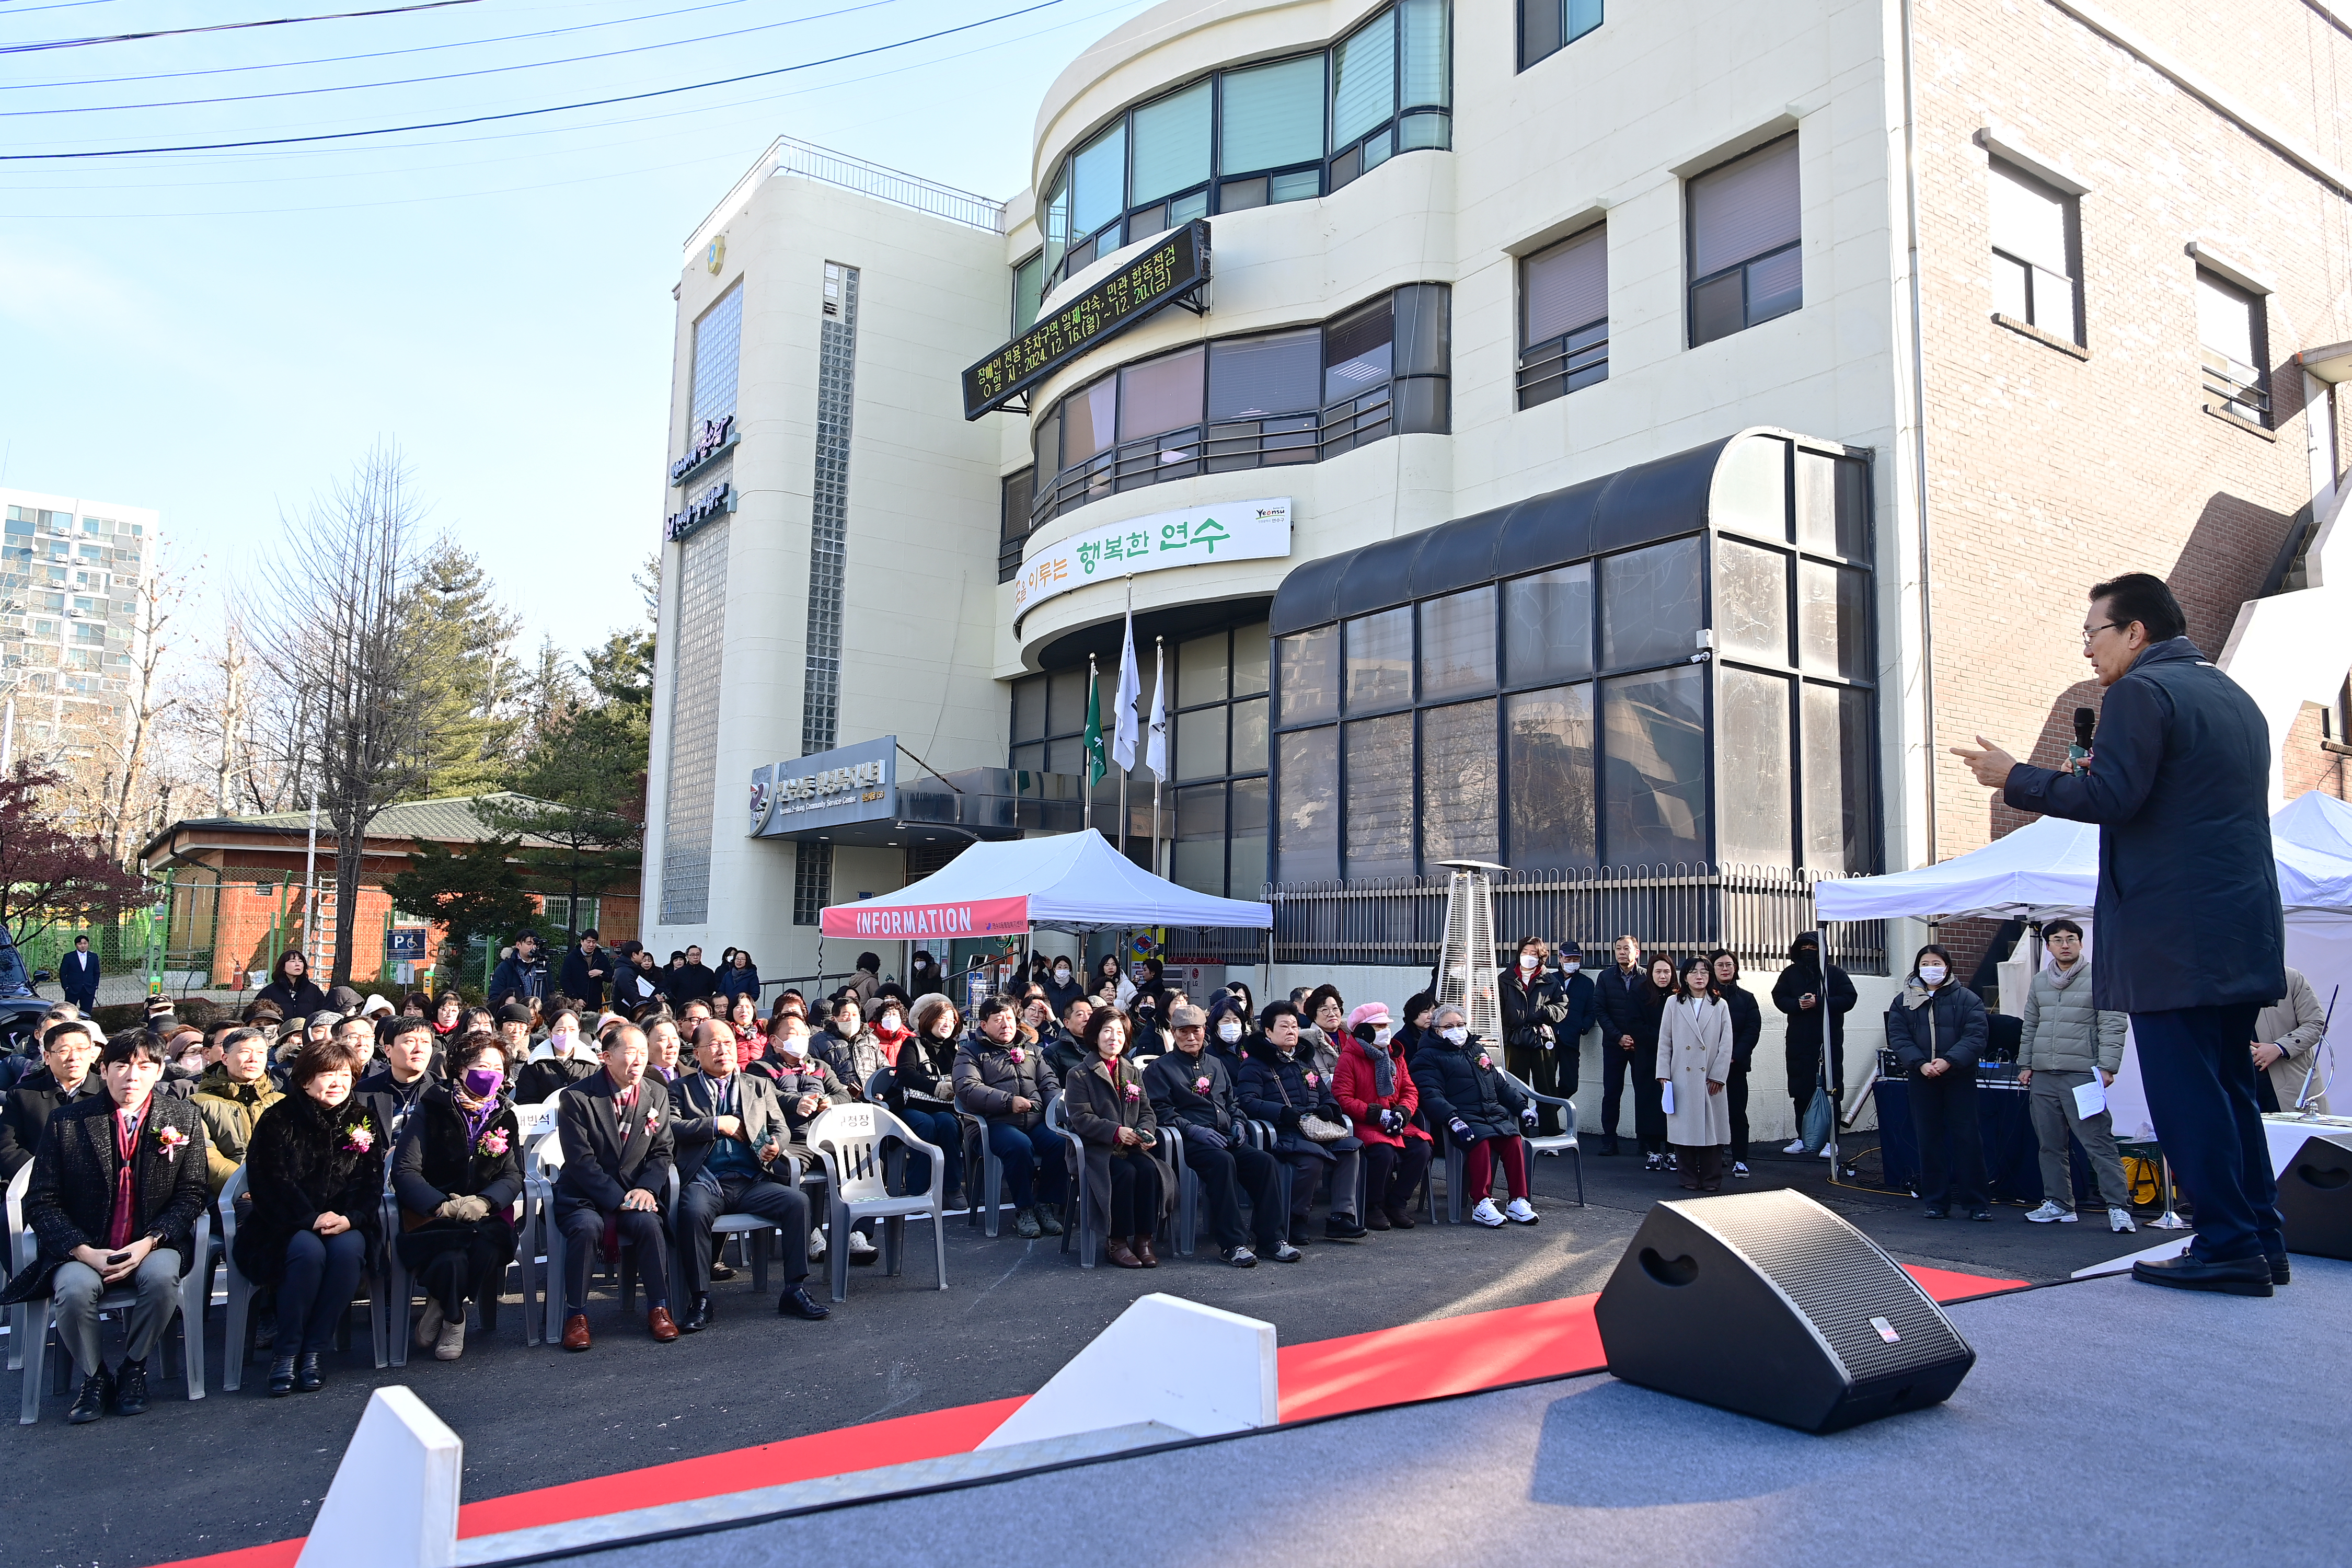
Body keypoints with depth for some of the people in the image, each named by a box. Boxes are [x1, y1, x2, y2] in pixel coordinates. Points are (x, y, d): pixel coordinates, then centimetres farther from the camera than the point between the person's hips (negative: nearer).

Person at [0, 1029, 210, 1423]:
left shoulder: (184, 1119, 4)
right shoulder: (66, 1122, 2)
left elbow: (191, 1195, 1)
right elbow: (41, 1202, -1)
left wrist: (148, 1243, -15)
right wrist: (86, 1252, -15)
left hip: (154, 1245, 0)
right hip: (83, 1250, 0)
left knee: (162, 1276, -32)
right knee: (74, 1288, -31)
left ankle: (134, 1368, -5)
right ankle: (94, 1376, -3)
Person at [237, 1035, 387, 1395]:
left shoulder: (364, 1120, 7)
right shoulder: (279, 1119, -1)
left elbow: (371, 1183, 2)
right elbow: (269, 1182, -9)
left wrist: (349, 1219, -18)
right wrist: (312, 1219, -22)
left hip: (346, 1223, 2)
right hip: (286, 1225, -2)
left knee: (348, 1250, -31)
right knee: (309, 1251, -34)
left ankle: (311, 1352, -22)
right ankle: (285, 1355, -20)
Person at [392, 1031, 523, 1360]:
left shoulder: (505, 1116, 11)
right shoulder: (432, 1111, 1)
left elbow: (513, 1175, 5)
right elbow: (404, 1171, -6)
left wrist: (484, 1202, -18)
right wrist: (442, 1205, -22)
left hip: (487, 1213, 3)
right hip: (432, 1214, -3)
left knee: (488, 1251, -31)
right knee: (451, 1258, -34)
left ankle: (440, 1308, -4)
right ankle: (453, 1320, -4)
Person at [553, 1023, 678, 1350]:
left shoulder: (657, 1095, 6)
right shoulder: (576, 1098, -7)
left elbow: (662, 1152, 7)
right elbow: (580, 1161, -11)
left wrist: (646, 1189, -13)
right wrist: (617, 1198, -20)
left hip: (635, 1192, 2)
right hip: (584, 1195, -2)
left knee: (648, 1223, -28)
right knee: (587, 1227, -33)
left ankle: (659, 1309, -14)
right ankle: (576, 1315, -17)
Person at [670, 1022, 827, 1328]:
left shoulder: (759, 1086, 22)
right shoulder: (682, 1088, 14)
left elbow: (781, 1128, 19)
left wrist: (776, 1145, -4)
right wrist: (717, 1125, -6)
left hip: (752, 1182, 3)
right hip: (705, 1181, -2)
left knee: (797, 1201, -24)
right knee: (693, 1211, -36)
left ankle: (795, 1291, -16)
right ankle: (699, 1300, -20)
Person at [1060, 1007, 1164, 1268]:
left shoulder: (1133, 1073, 20)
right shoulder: (1080, 1075, 3)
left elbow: (1146, 1112, 14)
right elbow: (1080, 1118, -9)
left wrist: (1146, 1132, -10)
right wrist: (1116, 1132, -22)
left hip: (1132, 1147, 4)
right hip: (1096, 1148, -4)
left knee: (1149, 1169, -27)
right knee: (1125, 1172, -32)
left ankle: (1143, 1239, -19)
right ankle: (1117, 1242, -19)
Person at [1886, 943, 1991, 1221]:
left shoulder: (1967, 999, 2)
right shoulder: (1904, 1002, 8)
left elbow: (1975, 1037, -8)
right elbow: (1898, 1038, 0)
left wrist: (1948, 1061, -21)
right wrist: (1921, 1064, -16)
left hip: (1959, 1077, -2)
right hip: (1921, 1079, 2)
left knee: (1968, 1137, -2)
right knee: (1929, 1140, 5)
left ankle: (1975, 1203, 6)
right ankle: (1935, 1201, 12)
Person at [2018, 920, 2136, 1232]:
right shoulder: (2039, 981, 15)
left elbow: (2113, 1026, -7)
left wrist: (2106, 1067, -13)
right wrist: (2025, 1064, 16)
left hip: (2081, 1075, -6)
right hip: (2043, 1076, 6)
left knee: (2099, 1143, -9)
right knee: (2050, 1145, 9)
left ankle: (2119, 1207, -4)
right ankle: (2058, 1204, 17)